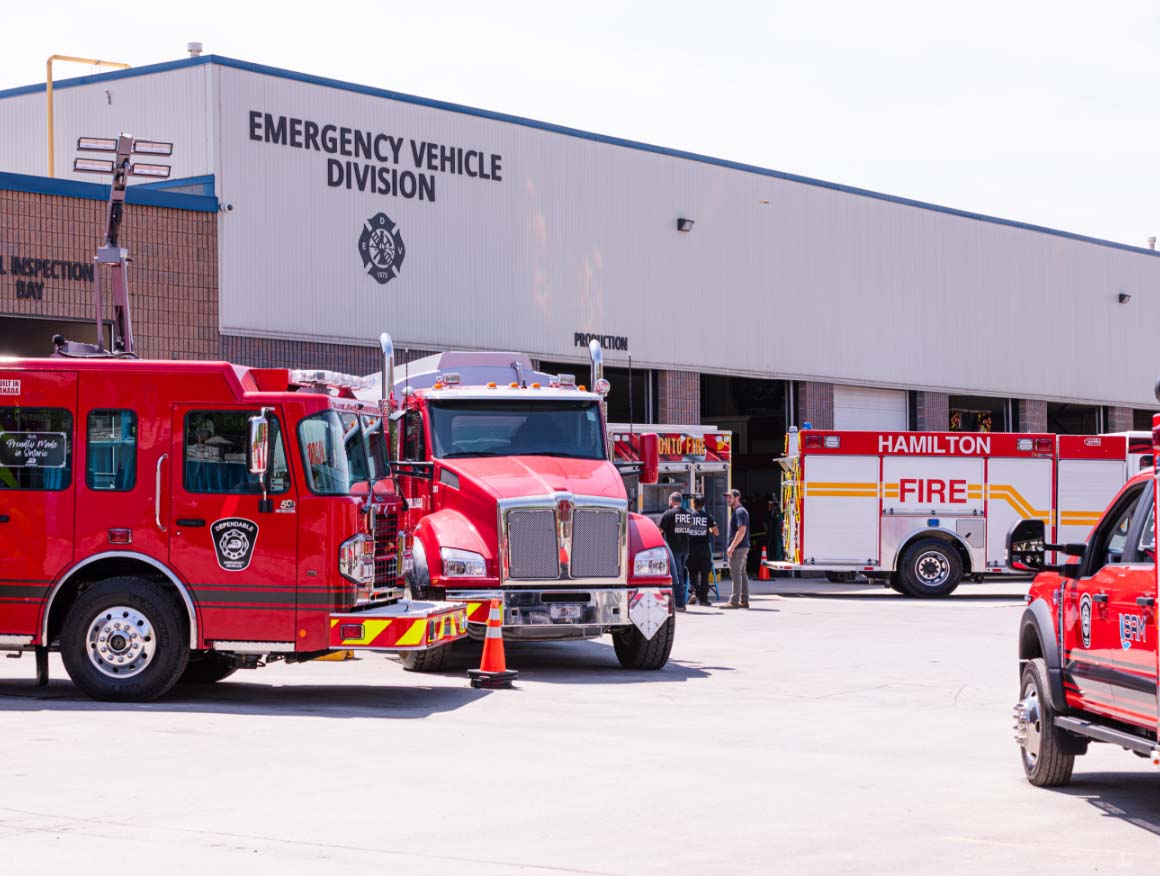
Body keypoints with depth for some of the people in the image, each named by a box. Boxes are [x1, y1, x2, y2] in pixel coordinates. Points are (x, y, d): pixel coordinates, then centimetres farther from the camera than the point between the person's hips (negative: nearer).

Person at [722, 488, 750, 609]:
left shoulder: (740, 512, -13)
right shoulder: (738, 511, 19)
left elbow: (741, 531, -22)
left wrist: (732, 547, -22)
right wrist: (732, 547, 20)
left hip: (738, 548, -11)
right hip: (743, 548, 11)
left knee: (736, 574, -10)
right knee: (742, 574, 11)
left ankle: (734, 601, -11)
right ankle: (744, 601, 14)